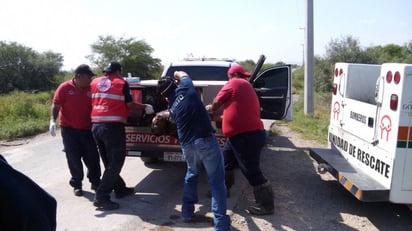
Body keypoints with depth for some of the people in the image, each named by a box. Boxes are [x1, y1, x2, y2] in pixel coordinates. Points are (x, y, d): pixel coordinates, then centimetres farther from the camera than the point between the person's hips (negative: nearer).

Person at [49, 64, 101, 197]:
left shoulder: (91, 89, 0)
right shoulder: (65, 88, -7)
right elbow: (55, 106, -6)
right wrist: (52, 121, -19)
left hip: (87, 129, 2)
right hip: (69, 129, -2)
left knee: (92, 157, 6)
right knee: (74, 158, 4)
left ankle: (95, 181, 22)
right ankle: (77, 184, 18)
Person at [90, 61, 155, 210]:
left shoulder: (94, 82, 15)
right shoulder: (121, 83, 1)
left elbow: (91, 102, 18)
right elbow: (130, 105, -1)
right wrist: (145, 107, 14)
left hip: (95, 126, 7)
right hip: (113, 126, -7)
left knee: (109, 161, 17)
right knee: (115, 163, -1)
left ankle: (120, 189, 30)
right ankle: (101, 197, -5)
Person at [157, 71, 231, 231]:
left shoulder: (171, 107, 13)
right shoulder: (185, 88, 2)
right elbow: (181, 73, 22)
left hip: (187, 145, 5)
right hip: (205, 140, -5)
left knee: (191, 176, 28)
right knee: (216, 181, 2)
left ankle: (187, 213, 33)